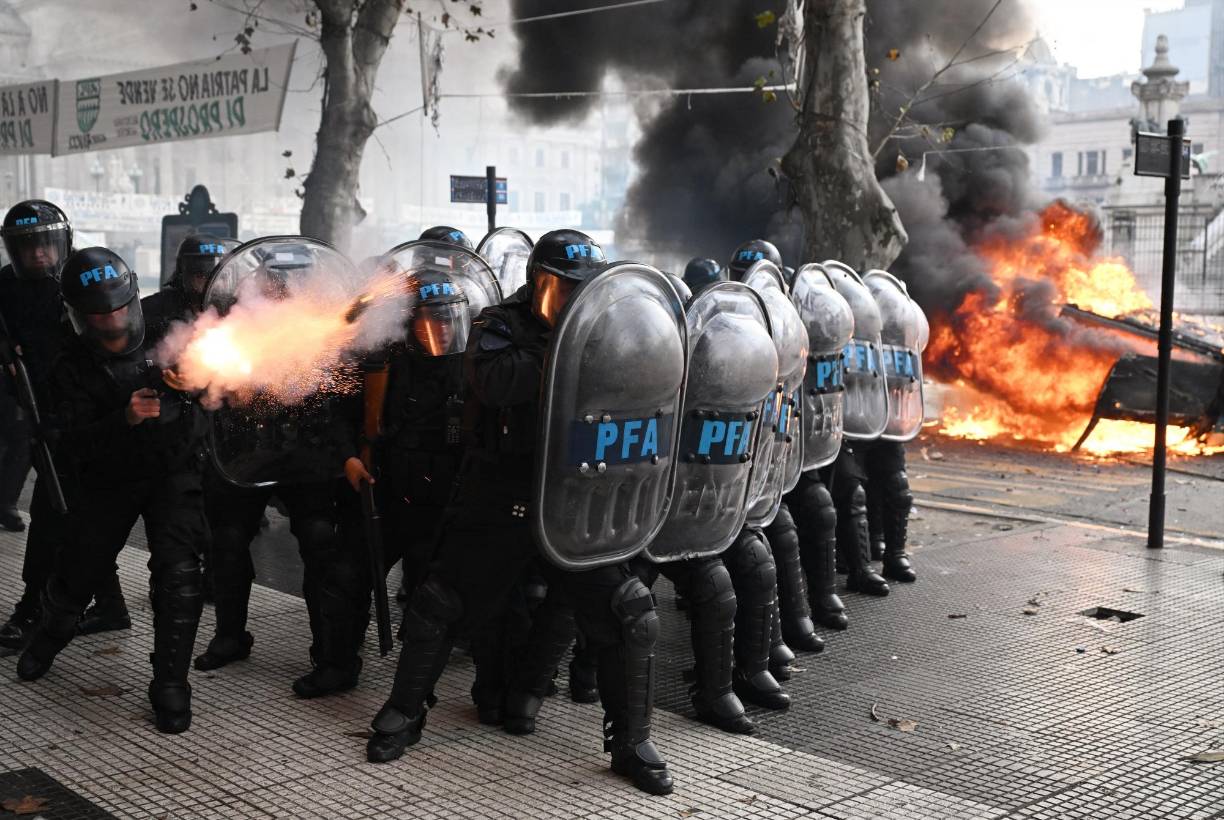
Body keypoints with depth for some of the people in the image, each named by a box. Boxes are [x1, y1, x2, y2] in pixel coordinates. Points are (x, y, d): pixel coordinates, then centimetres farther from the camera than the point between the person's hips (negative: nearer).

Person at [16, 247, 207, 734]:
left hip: (173, 471, -1)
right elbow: (72, 443, -21)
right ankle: (49, 637, 48)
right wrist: (125, 418, -37)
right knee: (78, 570, 13)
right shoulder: (72, 369, -11)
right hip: (108, 479, 1)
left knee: (178, 574, -16)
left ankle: (171, 684, -2)